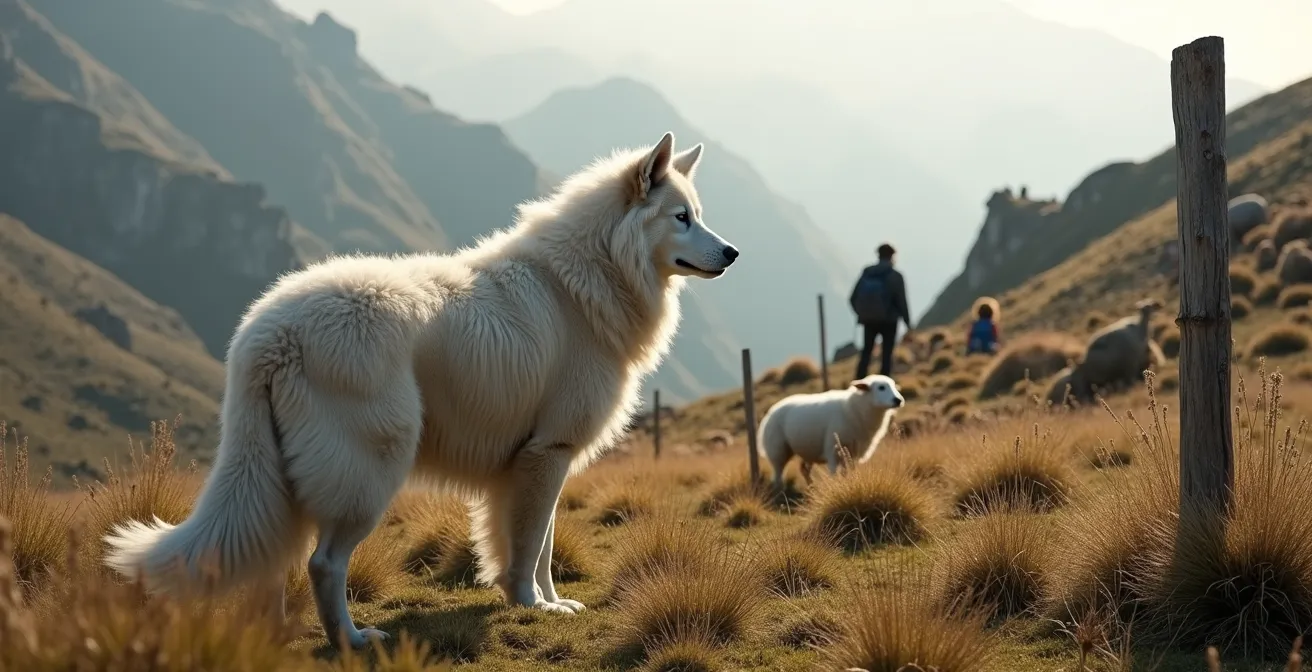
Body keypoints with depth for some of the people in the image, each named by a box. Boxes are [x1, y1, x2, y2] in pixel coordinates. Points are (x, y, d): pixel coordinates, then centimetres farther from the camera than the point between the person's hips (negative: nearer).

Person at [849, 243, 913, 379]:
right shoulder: (895, 276, -9)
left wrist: (862, 314, 20)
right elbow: (901, 302, -12)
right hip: (888, 321, -3)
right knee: (886, 355, 4)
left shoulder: (866, 273, 1)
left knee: (866, 354, 11)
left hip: (869, 321, 3)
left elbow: (853, 299, 3)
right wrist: (908, 324, -1)